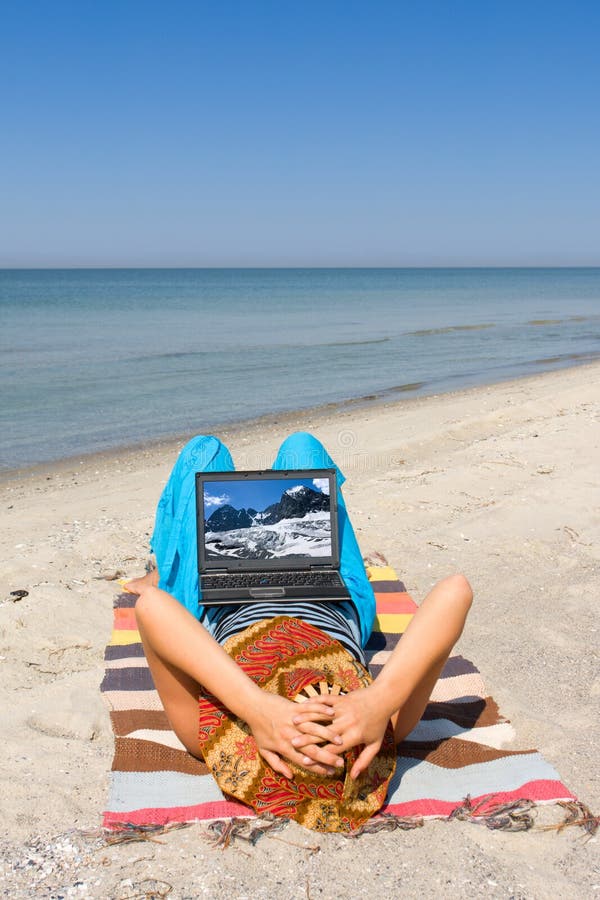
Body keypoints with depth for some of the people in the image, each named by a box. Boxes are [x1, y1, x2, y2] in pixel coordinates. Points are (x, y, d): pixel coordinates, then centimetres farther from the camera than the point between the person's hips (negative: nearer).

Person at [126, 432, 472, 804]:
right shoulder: (385, 728, -47)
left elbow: (150, 606, -64)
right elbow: (455, 592, -60)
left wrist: (253, 706, -72)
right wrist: (381, 700, -70)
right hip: (332, 600, 1)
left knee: (205, 450, 17)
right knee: (301, 445, 20)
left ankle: (167, 575, 50)